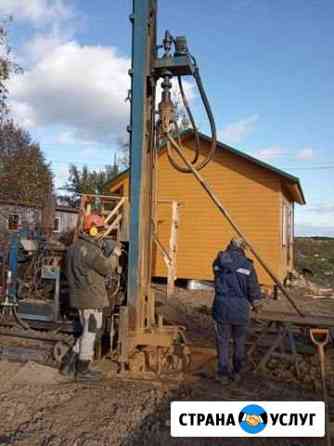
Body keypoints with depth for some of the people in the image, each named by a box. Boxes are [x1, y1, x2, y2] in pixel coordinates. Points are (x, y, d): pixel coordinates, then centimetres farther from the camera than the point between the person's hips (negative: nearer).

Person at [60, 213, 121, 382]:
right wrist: (114, 254, -2)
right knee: (90, 332, 3)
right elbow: (107, 267, -16)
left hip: (80, 296, 10)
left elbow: (68, 272, 20)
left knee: (88, 331, 20)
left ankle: (69, 362, 22)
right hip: (91, 297, -10)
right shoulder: (90, 250, -21)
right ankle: (83, 370, 15)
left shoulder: (74, 247, 12)